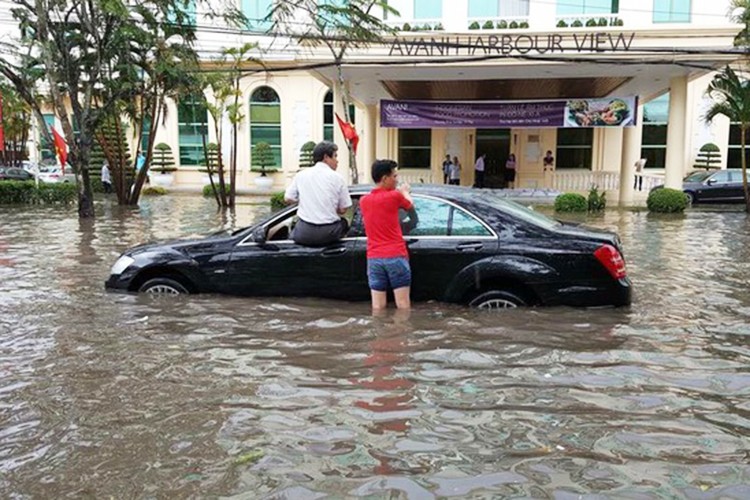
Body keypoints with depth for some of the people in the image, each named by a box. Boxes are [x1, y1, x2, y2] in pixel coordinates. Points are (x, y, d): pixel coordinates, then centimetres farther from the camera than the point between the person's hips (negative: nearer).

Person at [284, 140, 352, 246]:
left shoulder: (301, 175, 3)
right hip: (329, 234, -2)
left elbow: (288, 199, 9)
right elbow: (343, 210, 0)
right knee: (344, 222, 28)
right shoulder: (337, 178, -2)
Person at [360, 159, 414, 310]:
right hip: (396, 256, -5)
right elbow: (410, 204, 15)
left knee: (378, 306, 4)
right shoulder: (394, 196, -6)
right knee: (403, 305, 1)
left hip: (373, 258, 5)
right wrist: (405, 192, 36)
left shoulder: (363, 201, 9)